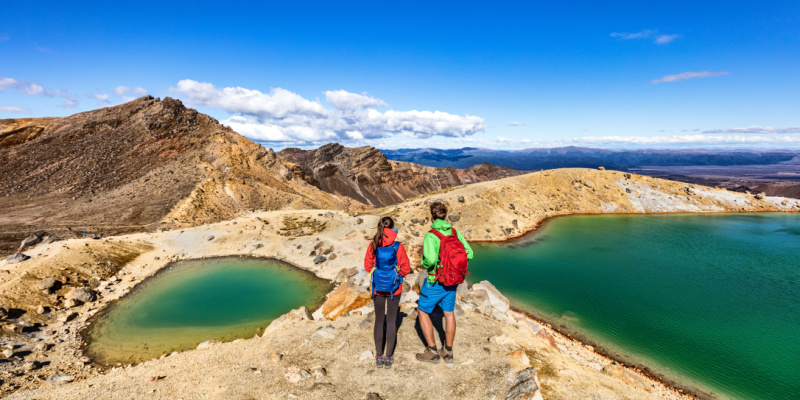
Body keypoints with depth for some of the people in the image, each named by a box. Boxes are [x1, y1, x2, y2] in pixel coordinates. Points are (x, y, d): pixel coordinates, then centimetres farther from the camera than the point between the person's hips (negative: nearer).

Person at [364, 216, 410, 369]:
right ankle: (389, 357, 16)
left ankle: (379, 356, 20)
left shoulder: (373, 246, -9)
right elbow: (406, 268, -9)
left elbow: (368, 265, 0)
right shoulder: (398, 246, -15)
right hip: (394, 287, -2)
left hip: (377, 287, 2)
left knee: (379, 320, 14)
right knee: (391, 320, 10)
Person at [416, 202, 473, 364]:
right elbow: (469, 254, -2)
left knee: (423, 312, 13)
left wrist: (424, 263, -13)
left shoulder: (430, 236, -23)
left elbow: (430, 259, -37)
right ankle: (448, 352, 30)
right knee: (449, 313, 19)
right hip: (452, 281, 6)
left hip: (435, 282, -6)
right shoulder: (455, 232, -4)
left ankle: (432, 352, 18)